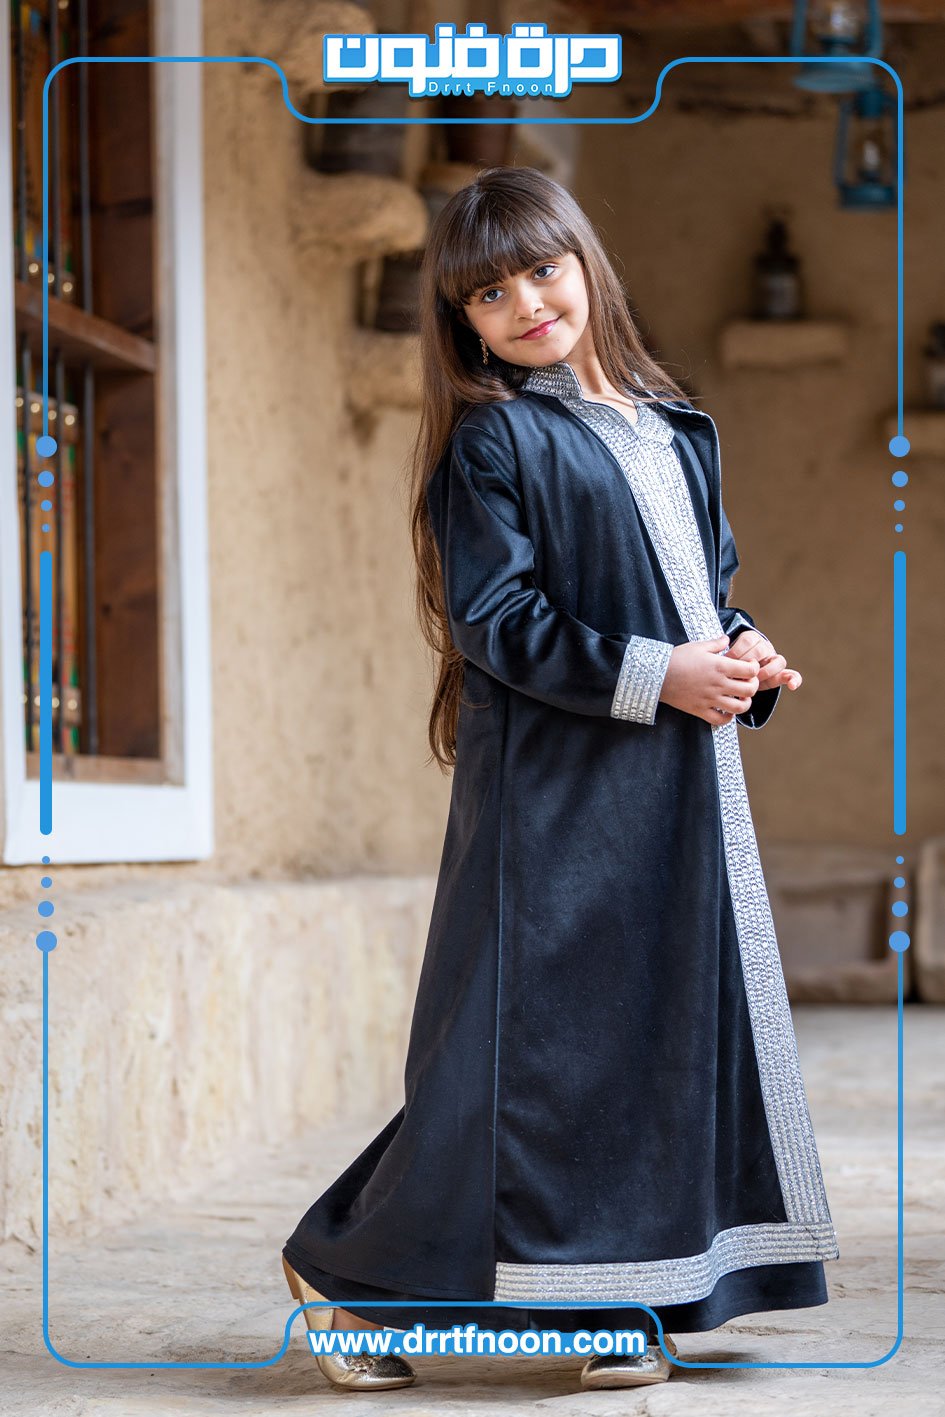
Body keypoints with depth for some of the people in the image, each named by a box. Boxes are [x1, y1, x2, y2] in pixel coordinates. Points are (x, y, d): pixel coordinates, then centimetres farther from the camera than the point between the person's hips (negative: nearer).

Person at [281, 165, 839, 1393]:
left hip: (682, 782, 7)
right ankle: (362, 1277, 9)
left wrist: (743, 652, 0)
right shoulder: (492, 438, -5)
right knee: (536, 1028, -5)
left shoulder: (674, 429, 16)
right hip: (555, 784, -7)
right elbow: (498, 623, -12)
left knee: (674, 1017, 6)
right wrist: (654, 676, -17)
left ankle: (624, 1302, 15)